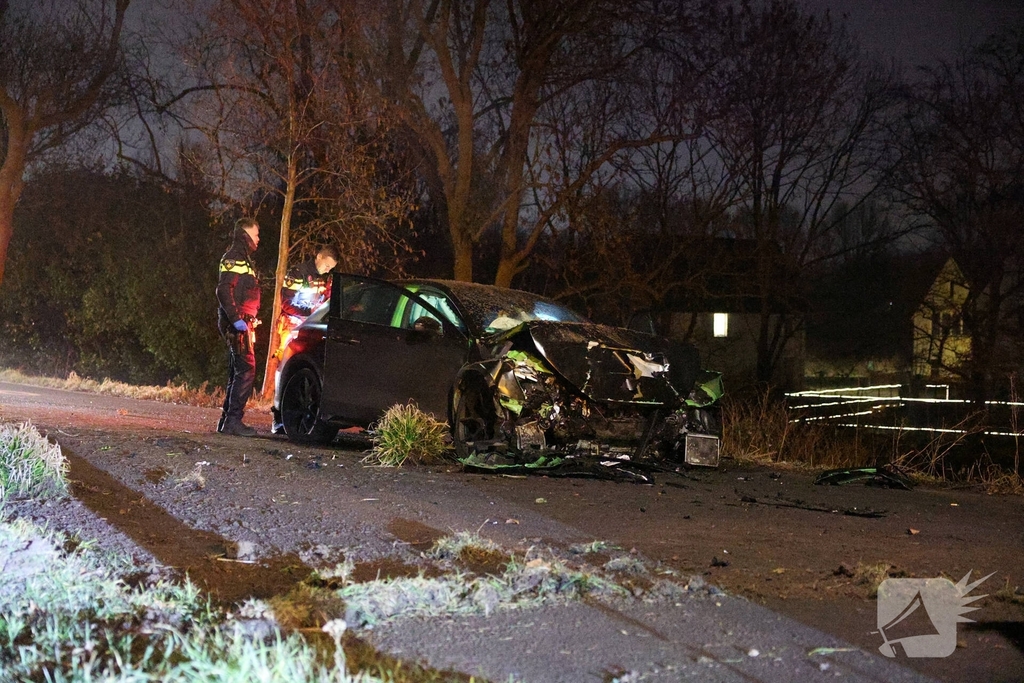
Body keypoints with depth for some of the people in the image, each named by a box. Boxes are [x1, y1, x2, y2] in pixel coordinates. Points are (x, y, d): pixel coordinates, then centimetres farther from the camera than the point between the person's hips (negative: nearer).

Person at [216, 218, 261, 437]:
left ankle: (227, 420, 15)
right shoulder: (234, 258, -10)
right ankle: (233, 420, -15)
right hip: (238, 325, -10)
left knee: (238, 372, 12)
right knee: (246, 370, -13)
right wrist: (236, 318, -25)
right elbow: (224, 290, -20)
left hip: (242, 324, 10)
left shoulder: (242, 258, 22)